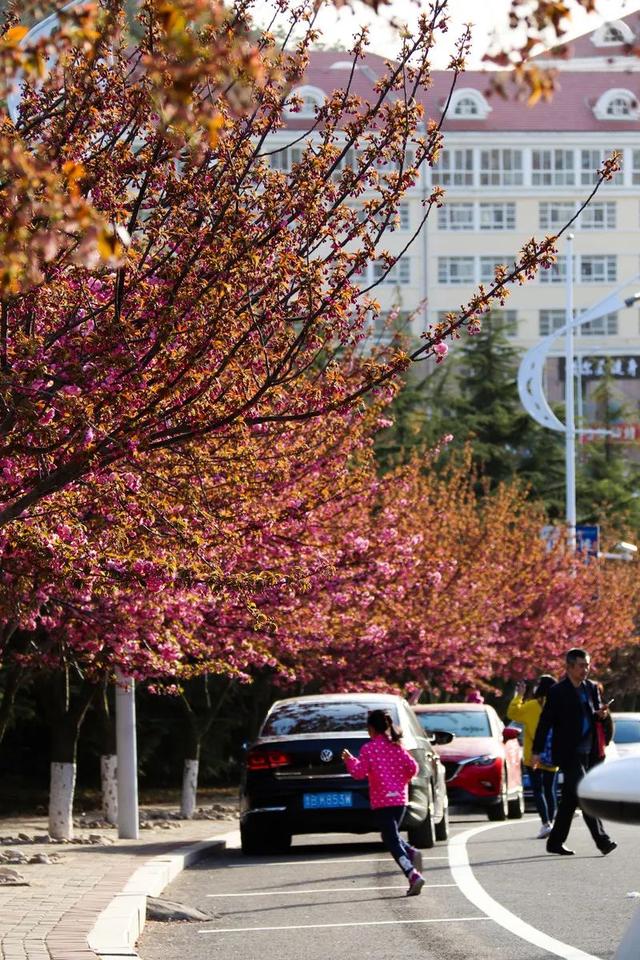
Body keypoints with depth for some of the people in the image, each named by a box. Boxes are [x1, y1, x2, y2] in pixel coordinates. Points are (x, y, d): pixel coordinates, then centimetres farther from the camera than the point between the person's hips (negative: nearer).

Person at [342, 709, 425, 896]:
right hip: (400, 797, 5)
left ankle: (413, 875, -22)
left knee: (391, 840, -6)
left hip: (382, 800, -5)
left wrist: (349, 760, 7)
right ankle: (412, 853, -5)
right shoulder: (396, 746, 7)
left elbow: (359, 773, -10)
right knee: (391, 835, 24)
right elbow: (412, 767, 0)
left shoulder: (368, 748, -6)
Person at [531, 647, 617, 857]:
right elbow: (545, 722, -6)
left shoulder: (591, 688, 11)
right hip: (569, 753, -7)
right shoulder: (558, 692, -8)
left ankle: (555, 842, 18)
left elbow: (595, 714, 19)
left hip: (587, 752, 7)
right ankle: (602, 839, -16)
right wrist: (536, 751, -7)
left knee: (570, 799, 10)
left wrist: (601, 714, -7)